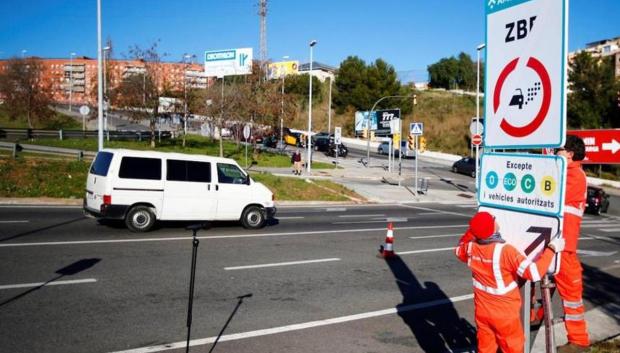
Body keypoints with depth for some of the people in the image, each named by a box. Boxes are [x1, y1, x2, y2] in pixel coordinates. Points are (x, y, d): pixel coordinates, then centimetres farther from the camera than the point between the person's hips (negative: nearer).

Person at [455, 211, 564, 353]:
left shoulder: (471, 248, -10)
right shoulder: (505, 251, -28)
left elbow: (459, 250, 15)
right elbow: (533, 272, -30)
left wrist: (473, 228, 13)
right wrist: (551, 249, -21)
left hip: (482, 311, 5)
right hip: (505, 314, -5)